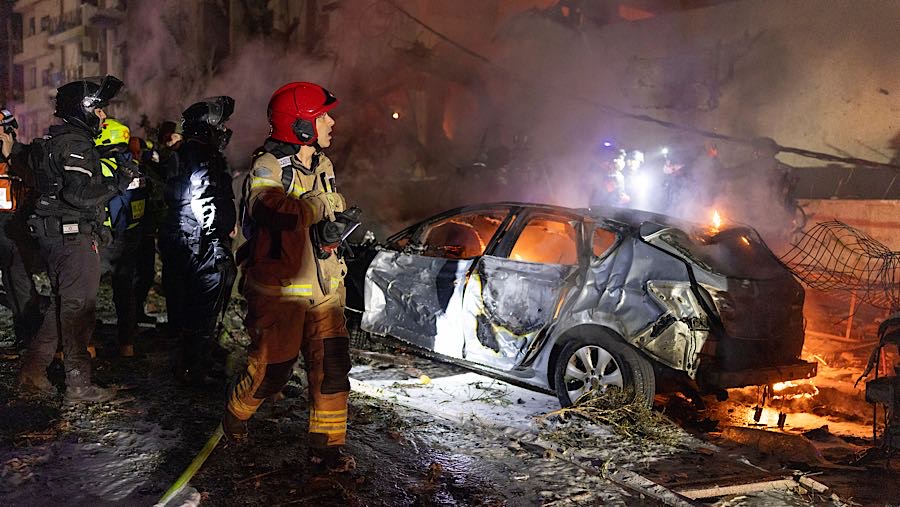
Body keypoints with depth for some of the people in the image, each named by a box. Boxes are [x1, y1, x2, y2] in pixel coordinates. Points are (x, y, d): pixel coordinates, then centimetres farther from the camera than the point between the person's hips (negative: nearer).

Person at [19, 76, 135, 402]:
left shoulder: (55, 140, 18)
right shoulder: (76, 143, -15)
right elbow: (79, 193, -26)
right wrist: (117, 185, -16)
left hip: (54, 234, 10)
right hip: (74, 234, -10)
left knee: (63, 303, 18)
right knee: (79, 307, -4)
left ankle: (32, 372, 21)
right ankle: (79, 384, 3)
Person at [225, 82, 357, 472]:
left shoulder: (322, 165, 9)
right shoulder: (267, 169, -16)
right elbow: (276, 211, -34)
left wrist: (334, 225, 2)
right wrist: (320, 205, -23)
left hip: (323, 289, 6)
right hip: (278, 291, -6)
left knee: (332, 365, 3)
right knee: (272, 370, 7)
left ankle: (326, 445, 16)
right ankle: (235, 415, 37)